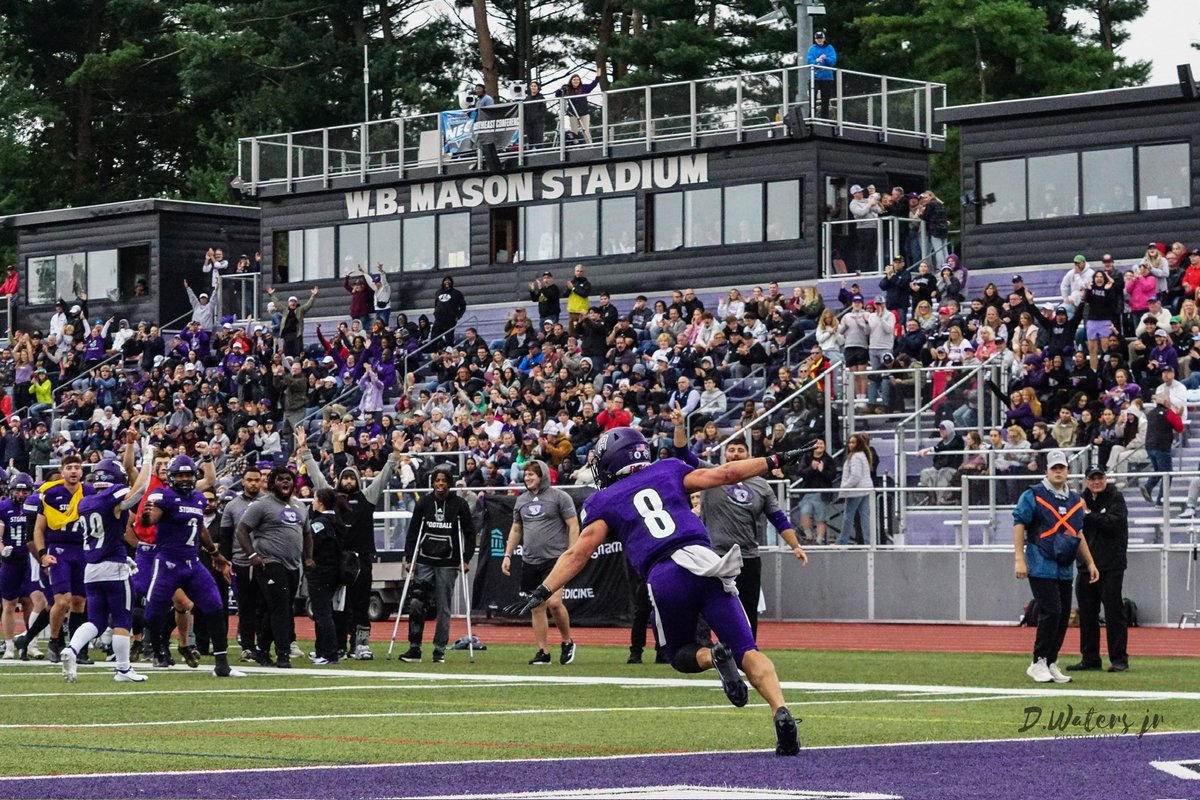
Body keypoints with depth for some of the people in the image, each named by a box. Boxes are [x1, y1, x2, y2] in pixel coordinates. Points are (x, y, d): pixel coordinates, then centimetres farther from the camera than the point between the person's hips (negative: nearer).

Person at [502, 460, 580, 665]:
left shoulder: (559, 497, -3)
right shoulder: (521, 500, 14)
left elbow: (573, 526, -4)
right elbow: (516, 529, 22)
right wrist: (507, 555, 13)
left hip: (554, 558, -6)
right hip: (530, 561, 6)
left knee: (554, 602, -18)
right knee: (537, 608, 5)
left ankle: (567, 642, 2)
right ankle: (543, 652, 9)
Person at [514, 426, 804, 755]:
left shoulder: (603, 502, 17)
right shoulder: (668, 471, 23)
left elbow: (578, 553, 8)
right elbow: (725, 474, 20)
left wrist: (543, 592, 8)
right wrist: (775, 461, 31)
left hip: (664, 578, -1)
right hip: (704, 560, 1)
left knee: (681, 655, 23)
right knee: (747, 651, 0)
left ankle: (713, 656, -11)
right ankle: (780, 710, -25)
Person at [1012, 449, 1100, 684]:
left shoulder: (1075, 500, 15)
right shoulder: (1033, 495, -3)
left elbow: (1079, 534, 23)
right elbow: (1019, 524, -7)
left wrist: (1090, 563, 19)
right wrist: (1020, 559, -15)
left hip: (1064, 569, 7)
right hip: (1041, 567, -7)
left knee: (1063, 616, 4)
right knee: (1051, 612, -15)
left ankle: (1050, 664, 13)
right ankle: (1038, 663, -6)